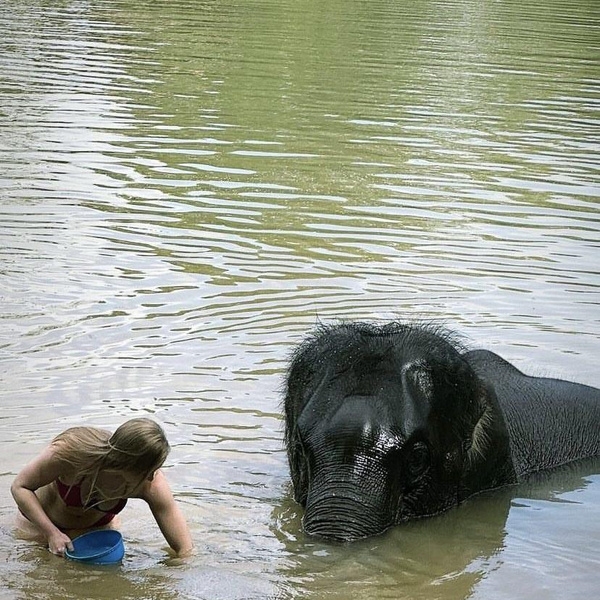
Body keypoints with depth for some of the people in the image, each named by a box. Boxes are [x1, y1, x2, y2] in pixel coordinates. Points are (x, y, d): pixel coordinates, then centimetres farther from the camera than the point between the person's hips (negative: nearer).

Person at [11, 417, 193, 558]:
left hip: (98, 526, 2)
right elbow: (20, 486, -27)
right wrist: (52, 533, -35)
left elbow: (183, 549, -28)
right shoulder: (71, 451, -42)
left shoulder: (151, 484, -35)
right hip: (41, 522, -2)